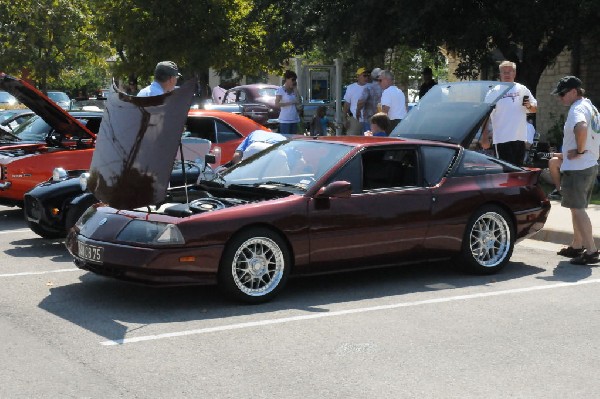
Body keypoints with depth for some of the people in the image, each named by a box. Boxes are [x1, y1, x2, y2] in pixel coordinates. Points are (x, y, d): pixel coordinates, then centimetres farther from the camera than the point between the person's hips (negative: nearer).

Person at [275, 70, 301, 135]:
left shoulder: (293, 90, 13)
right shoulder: (281, 90, -5)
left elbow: (299, 102, 6)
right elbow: (276, 104, -12)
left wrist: (296, 89, 4)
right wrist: (289, 103, -16)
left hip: (294, 119, 6)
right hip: (285, 120, -6)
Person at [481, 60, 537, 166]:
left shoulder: (523, 90, 10)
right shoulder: (494, 92, -1)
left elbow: (535, 109, 17)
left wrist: (529, 106, -8)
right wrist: (484, 138, -10)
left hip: (520, 138, 4)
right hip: (502, 139, -4)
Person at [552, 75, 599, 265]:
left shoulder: (578, 108, -16)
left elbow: (581, 127, -38)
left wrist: (579, 150, -26)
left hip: (576, 168, -10)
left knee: (577, 209, -9)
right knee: (577, 208, 20)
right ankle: (577, 246, 30)